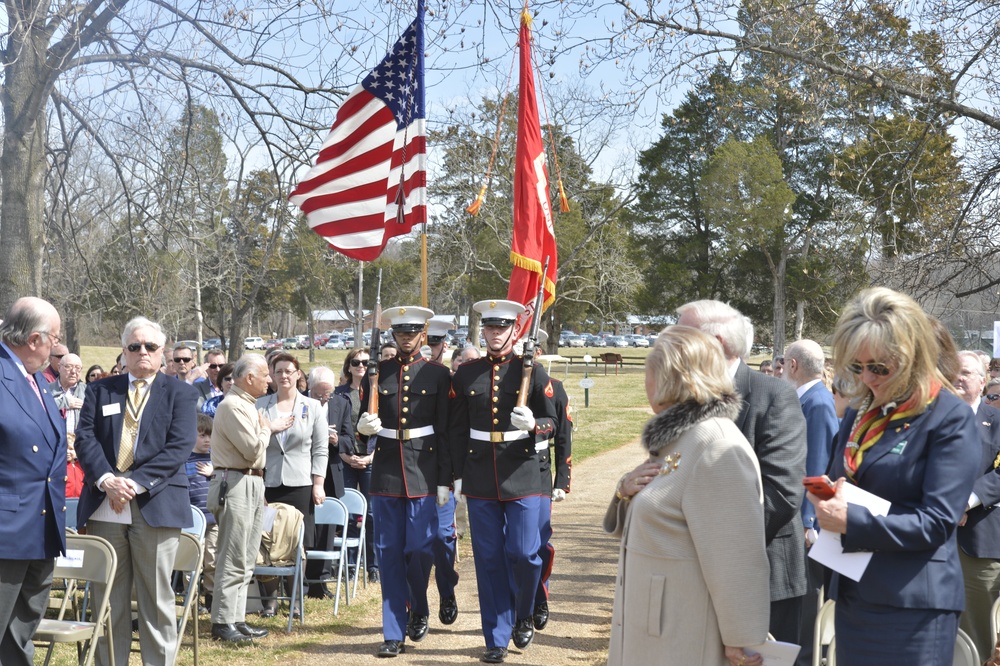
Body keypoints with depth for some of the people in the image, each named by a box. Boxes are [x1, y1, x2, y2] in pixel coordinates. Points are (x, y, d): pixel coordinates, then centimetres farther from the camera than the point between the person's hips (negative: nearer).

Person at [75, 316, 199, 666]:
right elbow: (85, 438, 5)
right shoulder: (99, 391, 15)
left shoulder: (179, 394, 7)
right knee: (108, 598, 6)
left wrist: (136, 483, -14)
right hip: (105, 505, 2)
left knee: (156, 597, 1)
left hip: (156, 505, -2)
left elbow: (180, 446, -4)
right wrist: (106, 480, -12)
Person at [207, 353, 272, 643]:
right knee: (233, 560, -8)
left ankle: (237, 618, 18)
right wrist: (265, 428, -3)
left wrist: (263, 430, 1)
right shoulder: (232, 406, -14)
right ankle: (222, 623, -3)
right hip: (235, 485, -10)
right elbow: (253, 449, -18)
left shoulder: (247, 405, 16)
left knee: (246, 560, 12)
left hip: (252, 483, 10)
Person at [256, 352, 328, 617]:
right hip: (268, 483, 1)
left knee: (298, 544, 0)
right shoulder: (261, 405, 9)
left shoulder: (312, 407, 7)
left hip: (300, 483, 0)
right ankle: (270, 597, 10)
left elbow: (321, 449, 5)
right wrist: (270, 429, -10)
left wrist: (318, 484, -1)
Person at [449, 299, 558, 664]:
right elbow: (457, 429, 9)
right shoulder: (465, 374, 6)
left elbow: (552, 423, 2)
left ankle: (523, 616, 25)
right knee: (489, 559, 5)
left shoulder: (532, 371, 1)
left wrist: (533, 425, -20)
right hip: (480, 481, 2)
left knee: (524, 554, -4)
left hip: (522, 478, -2)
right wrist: (455, 475, 7)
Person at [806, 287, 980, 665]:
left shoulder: (950, 418, -11)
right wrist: (825, 496, -5)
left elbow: (938, 521, -17)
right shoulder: (860, 413, 11)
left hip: (913, 605, -7)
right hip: (853, 596, 7)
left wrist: (851, 522, -26)